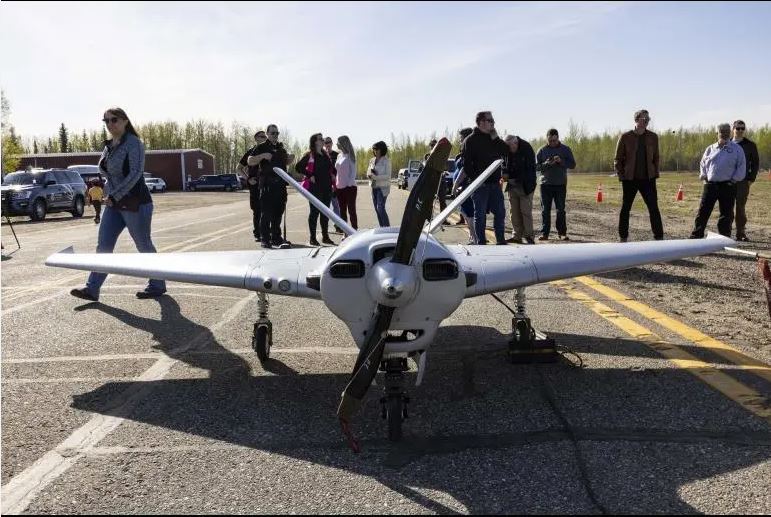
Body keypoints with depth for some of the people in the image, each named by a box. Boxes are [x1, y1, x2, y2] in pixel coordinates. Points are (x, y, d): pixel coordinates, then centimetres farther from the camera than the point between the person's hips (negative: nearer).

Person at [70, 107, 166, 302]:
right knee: (103, 245, 3)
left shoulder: (133, 143, -12)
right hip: (114, 204, 8)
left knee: (144, 246, 2)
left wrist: (114, 196, -21)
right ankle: (92, 289, 5)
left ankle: (157, 286, 17)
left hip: (135, 204, -8)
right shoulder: (108, 146, 13)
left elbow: (135, 173, -21)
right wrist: (110, 197, 10)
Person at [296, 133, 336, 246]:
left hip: (327, 187, 6)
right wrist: (310, 176, -14)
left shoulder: (326, 155, 15)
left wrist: (333, 175, 10)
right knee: (314, 211, -3)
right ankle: (312, 238, 2)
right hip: (315, 187, -6)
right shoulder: (309, 155, -5)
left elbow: (332, 168, 28)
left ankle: (325, 236, 17)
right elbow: (298, 167, -11)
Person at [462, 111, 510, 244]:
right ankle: (481, 242, 9)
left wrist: (496, 138, -3)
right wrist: (474, 179, -18)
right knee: (480, 215, 1)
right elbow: (466, 163, -12)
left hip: (494, 183, 7)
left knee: (500, 212, 10)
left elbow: (506, 152, 6)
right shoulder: (471, 140, -7)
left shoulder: (494, 139, 15)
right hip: (480, 184, -6)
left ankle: (501, 240, 21)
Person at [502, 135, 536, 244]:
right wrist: (505, 173, -13)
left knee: (526, 211, -5)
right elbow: (504, 165, 11)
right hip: (512, 186, 5)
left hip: (525, 186, -5)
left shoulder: (527, 149, -14)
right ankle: (517, 236, 13)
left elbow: (530, 169, -15)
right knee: (514, 212, 6)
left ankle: (529, 236, 3)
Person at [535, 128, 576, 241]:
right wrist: (546, 164, -16)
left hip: (560, 185, 0)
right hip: (545, 184, 0)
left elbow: (572, 164, 1)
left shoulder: (565, 149, 5)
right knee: (545, 210, 2)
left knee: (561, 210, 2)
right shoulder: (542, 150, 6)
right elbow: (536, 166, 3)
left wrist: (561, 161, -16)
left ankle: (562, 233, 8)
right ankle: (544, 233, 6)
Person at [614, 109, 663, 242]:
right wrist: (622, 176, -6)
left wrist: (655, 174, 4)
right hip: (630, 179, -2)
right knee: (625, 208, 6)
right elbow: (618, 159, 1)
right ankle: (623, 238, 16)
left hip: (648, 179, 2)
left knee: (654, 208, -1)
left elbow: (656, 157, 13)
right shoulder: (625, 137, -3)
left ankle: (659, 237, 3)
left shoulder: (653, 137, 6)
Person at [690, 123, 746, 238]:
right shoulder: (710, 149, 12)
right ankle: (695, 236, 5)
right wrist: (704, 176, 5)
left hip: (727, 186, -2)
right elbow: (703, 164, 19)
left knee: (726, 214, 3)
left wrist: (734, 179, -6)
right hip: (710, 184, 2)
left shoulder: (737, 149, 4)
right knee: (703, 211, 0)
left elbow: (742, 167, 2)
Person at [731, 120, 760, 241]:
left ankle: (740, 233, 6)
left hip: (743, 181, -1)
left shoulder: (750, 145, 5)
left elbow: (756, 163, 6)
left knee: (740, 207, 0)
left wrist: (751, 179, -3)